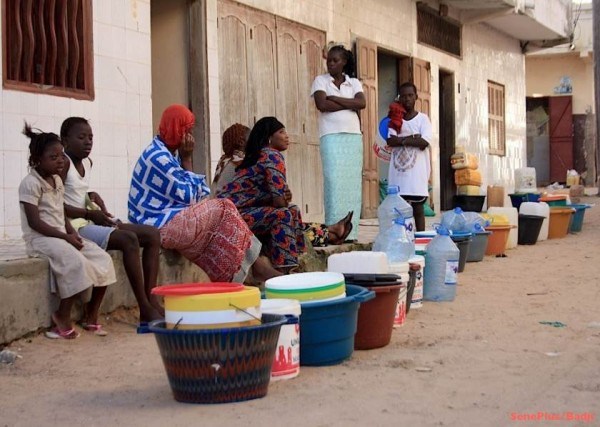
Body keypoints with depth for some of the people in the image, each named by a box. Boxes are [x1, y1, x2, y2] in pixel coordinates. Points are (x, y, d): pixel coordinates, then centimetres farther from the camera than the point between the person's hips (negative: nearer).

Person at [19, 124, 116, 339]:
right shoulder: (30, 183, -11)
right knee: (76, 262, -33)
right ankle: (63, 317, -17)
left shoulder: (57, 181, 15)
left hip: (61, 236, 9)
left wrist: (73, 234, -3)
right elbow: (34, 222, -17)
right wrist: (65, 237, -21)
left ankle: (91, 317, 1)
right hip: (40, 238, -8)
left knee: (103, 259, -7)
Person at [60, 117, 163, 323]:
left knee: (152, 234, -1)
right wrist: (89, 213, -16)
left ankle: (151, 300, -10)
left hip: (91, 221, 9)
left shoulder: (87, 162, 15)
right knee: (129, 240, -29)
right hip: (75, 226, -9)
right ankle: (145, 310, -26)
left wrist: (95, 199, 3)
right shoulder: (64, 163, -10)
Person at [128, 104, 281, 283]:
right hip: (160, 225, -10)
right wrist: (187, 159, -11)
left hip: (169, 217, 10)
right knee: (224, 211, -8)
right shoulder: (158, 157, -19)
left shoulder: (168, 151, 13)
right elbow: (187, 195, -17)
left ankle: (255, 264, -5)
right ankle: (256, 265, 0)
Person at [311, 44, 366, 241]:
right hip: (331, 137, -3)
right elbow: (322, 104, -10)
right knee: (335, 184, -11)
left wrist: (335, 98, -9)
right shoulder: (321, 81, 7)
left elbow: (362, 102, -4)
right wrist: (349, 104, -4)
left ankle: (351, 232, 2)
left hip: (353, 137, 3)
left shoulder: (354, 82, 15)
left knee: (353, 184, 0)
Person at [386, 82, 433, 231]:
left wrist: (402, 140, -8)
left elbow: (423, 143, -12)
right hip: (398, 171, 2)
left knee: (418, 209, 2)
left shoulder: (423, 119, 3)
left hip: (417, 172, -2)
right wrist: (412, 138, -11)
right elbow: (391, 141, -6)